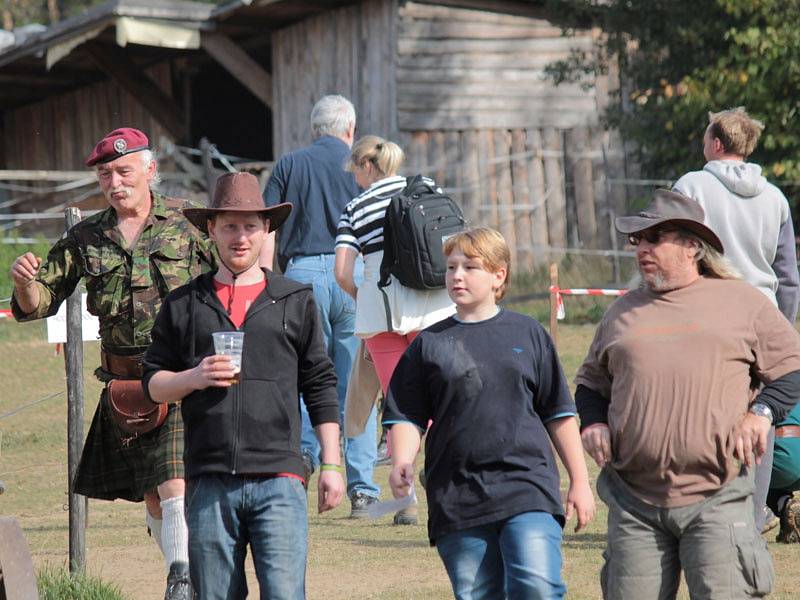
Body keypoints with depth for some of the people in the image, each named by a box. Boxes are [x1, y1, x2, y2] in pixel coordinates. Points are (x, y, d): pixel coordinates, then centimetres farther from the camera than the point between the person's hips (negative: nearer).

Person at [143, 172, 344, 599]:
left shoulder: (295, 301, 11)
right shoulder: (183, 305, 12)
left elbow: (320, 387, 12)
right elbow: (153, 383, 13)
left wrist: (331, 464, 7)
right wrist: (193, 378, -9)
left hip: (278, 479, -1)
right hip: (209, 480, 1)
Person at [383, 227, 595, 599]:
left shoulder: (528, 334, 10)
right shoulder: (430, 344, 10)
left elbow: (559, 414, 13)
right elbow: (406, 416, 9)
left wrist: (579, 482, 11)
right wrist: (401, 464, -11)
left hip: (527, 488, -2)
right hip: (457, 500, 2)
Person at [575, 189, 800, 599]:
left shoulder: (743, 302, 9)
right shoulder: (624, 311, 18)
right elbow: (591, 382, 27)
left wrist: (761, 413, -8)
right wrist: (593, 422, 6)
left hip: (717, 500, -3)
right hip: (634, 501, 3)